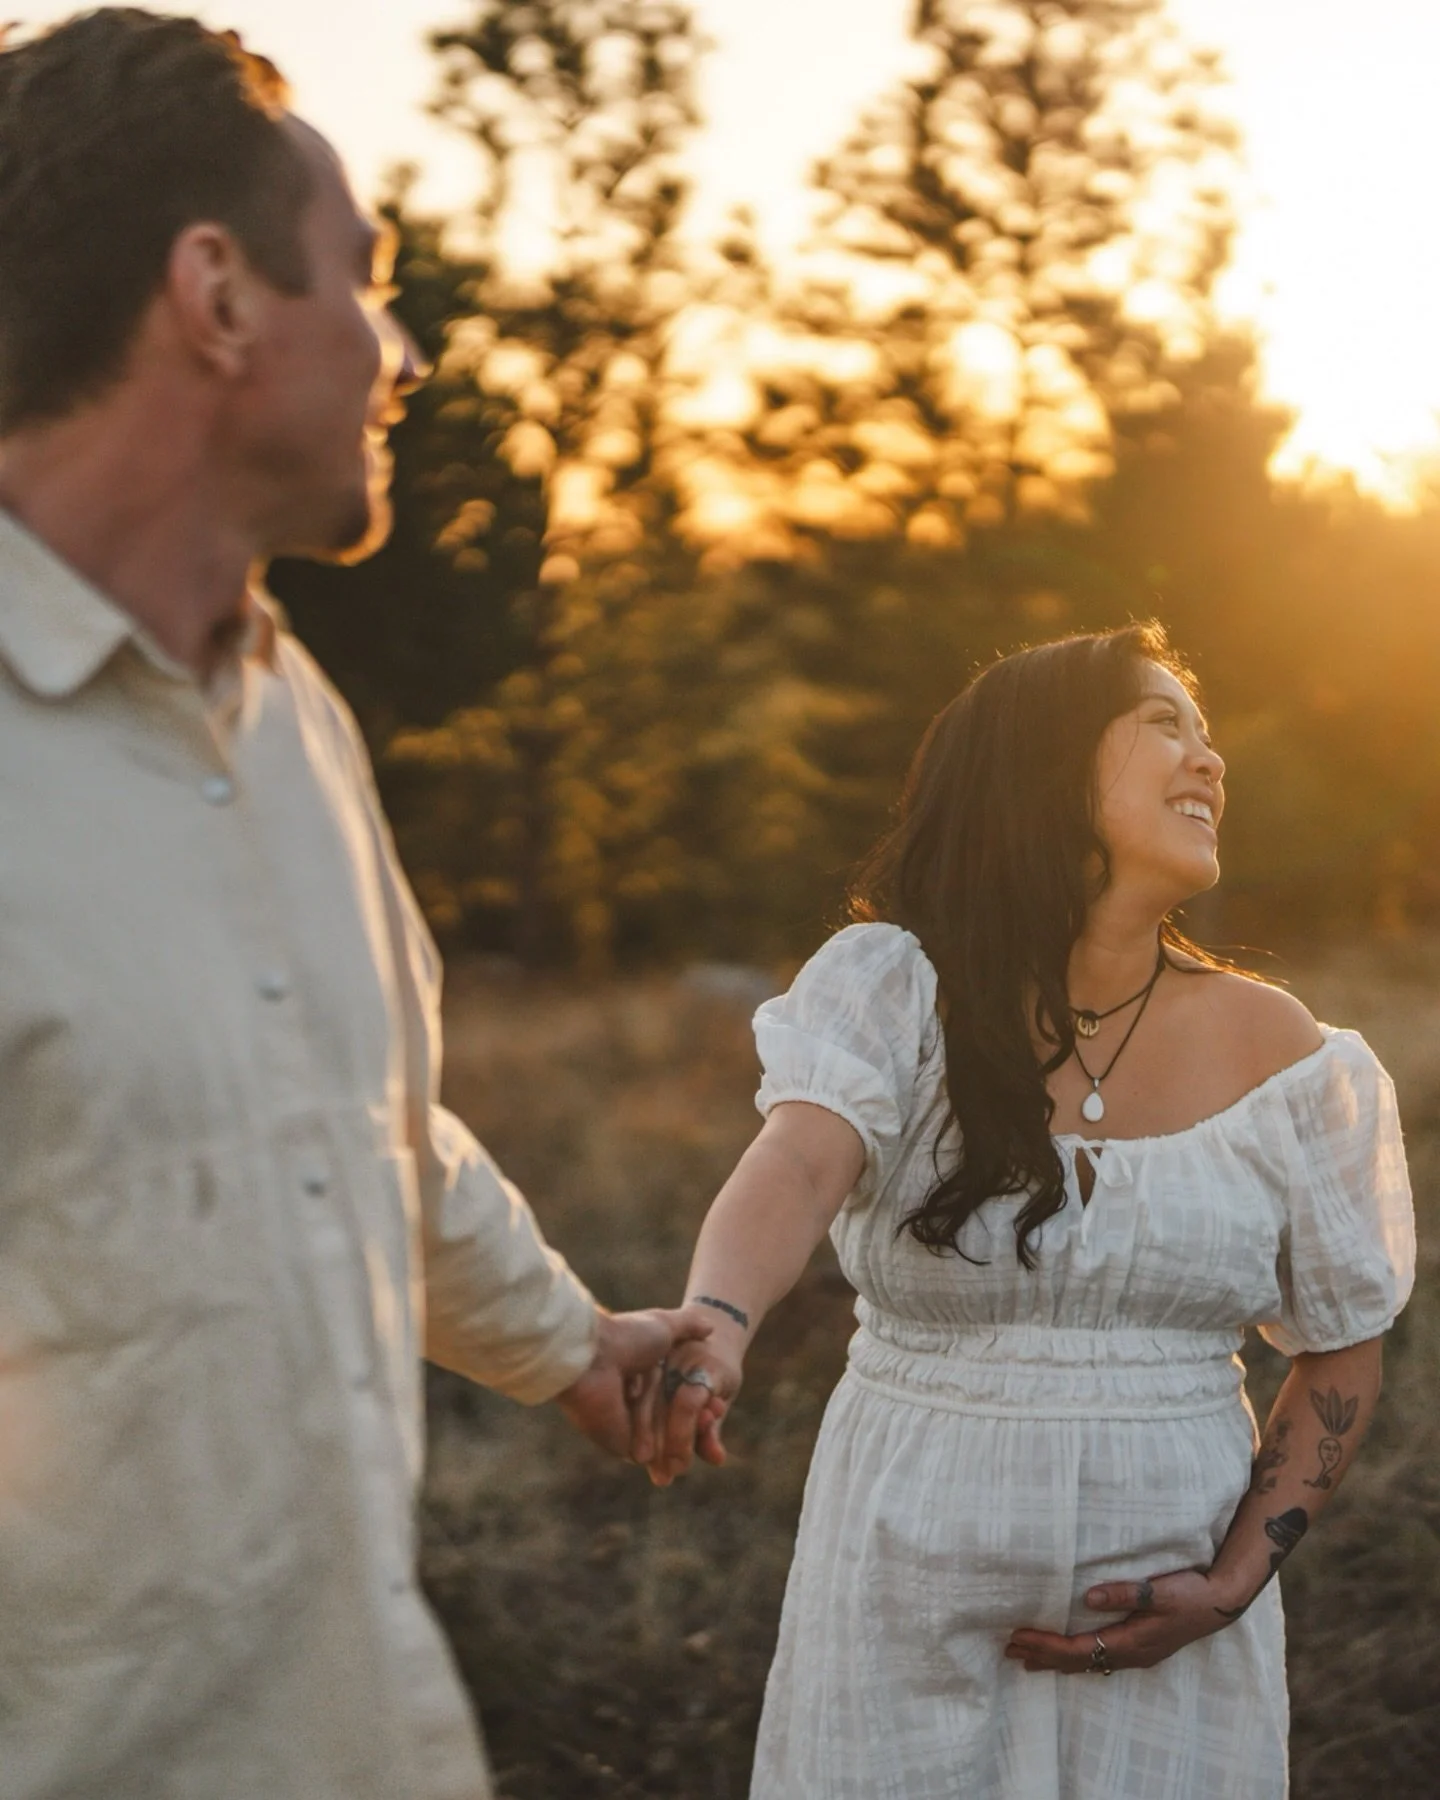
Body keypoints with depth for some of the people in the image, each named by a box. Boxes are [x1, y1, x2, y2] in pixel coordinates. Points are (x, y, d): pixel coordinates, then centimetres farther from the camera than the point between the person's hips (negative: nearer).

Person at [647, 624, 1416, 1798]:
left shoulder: (1272, 1050, -2)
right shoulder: (896, 987, -8)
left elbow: (1342, 1352, 6)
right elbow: (796, 1168, -27)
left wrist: (1234, 1584, -6)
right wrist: (714, 1326, -48)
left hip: (1164, 1619, 2)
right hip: (910, 1602, -2)